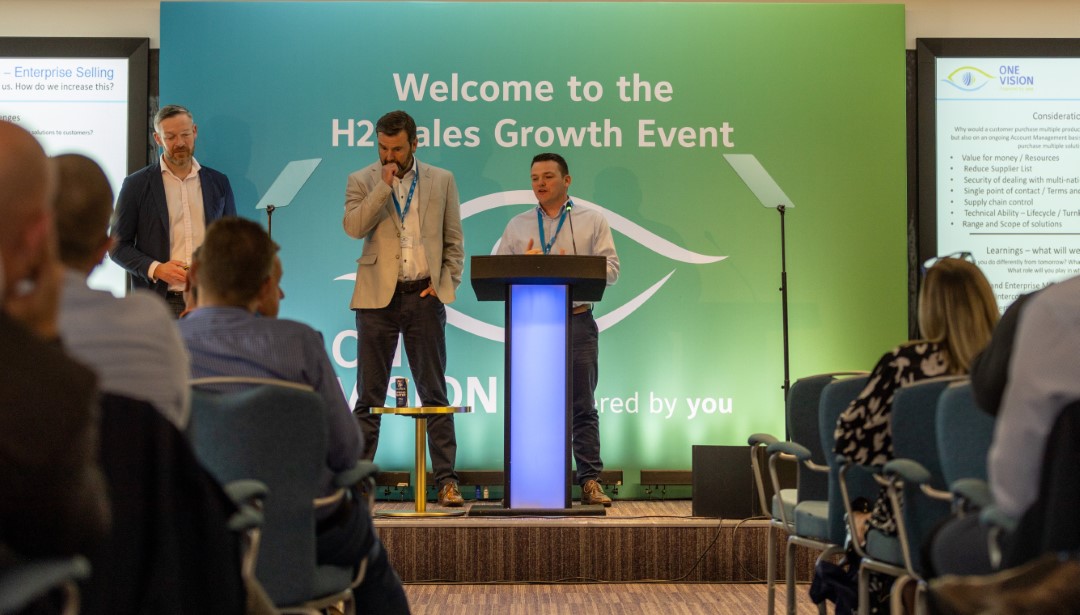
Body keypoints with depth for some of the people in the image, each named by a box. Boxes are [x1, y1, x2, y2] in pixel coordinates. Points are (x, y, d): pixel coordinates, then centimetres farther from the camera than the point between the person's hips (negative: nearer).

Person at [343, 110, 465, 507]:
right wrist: (384, 186, -13)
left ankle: (446, 480, 6)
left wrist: (446, 282, -1)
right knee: (370, 395, 4)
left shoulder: (441, 180, 9)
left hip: (424, 296, 0)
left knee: (434, 392, 2)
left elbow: (454, 240, 11)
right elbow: (353, 227, -11)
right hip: (378, 296, 0)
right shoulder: (362, 181, 6)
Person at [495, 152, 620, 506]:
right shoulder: (517, 226, 14)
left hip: (577, 321, -2)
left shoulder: (592, 221, 9)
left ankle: (590, 481, 0)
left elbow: (610, 269, 1)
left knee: (583, 407, -1)